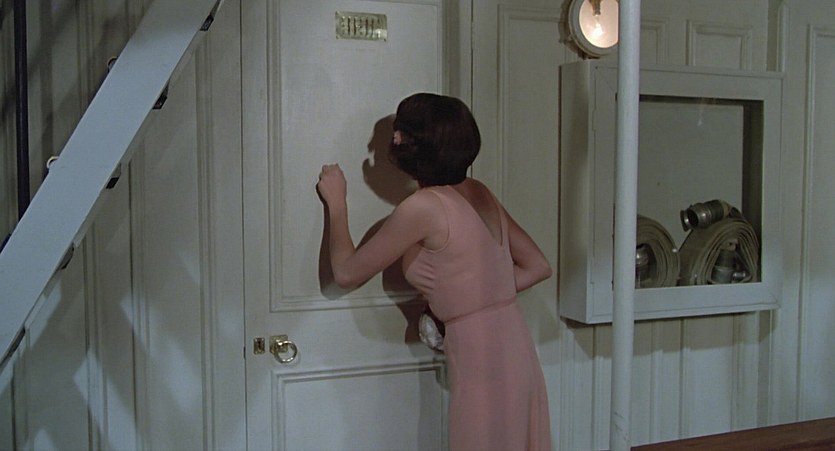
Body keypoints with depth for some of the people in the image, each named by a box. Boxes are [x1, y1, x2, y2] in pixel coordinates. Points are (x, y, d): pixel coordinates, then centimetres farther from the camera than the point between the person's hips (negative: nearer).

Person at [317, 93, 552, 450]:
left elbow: (347, 273, -5)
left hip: (482, 360, -7)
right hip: (514, 351, 7)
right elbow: (538, 267, 12)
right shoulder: (479, 194, 6)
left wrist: (336, 203, 8)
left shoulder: (422, 207, -15)